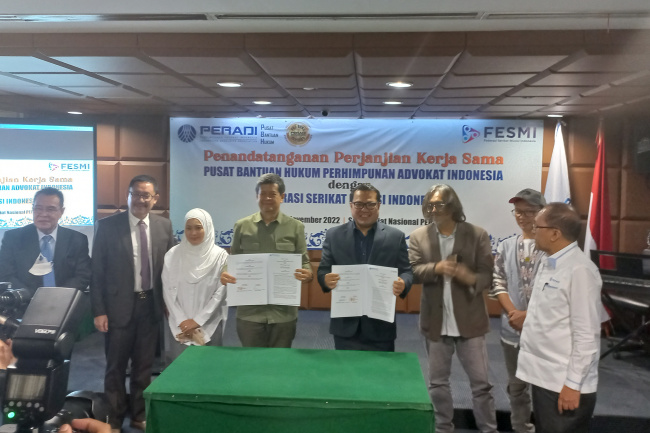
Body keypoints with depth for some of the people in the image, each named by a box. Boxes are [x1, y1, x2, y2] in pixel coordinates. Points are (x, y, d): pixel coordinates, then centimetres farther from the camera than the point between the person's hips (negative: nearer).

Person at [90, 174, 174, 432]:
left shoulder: (164, 226, 1)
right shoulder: (108, 226, -7)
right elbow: (97, 272, -6)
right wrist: (99, 310, -9)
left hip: (151, 305, 3)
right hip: (119, 306, -2)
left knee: (144, 366, 14)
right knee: (116, 367, 9)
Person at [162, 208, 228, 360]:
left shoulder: (220, 256, -5)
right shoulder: (172, 255, 0)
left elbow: (220, 293, -5)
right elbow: (168, 291, 2)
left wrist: (198, 320, -7)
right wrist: (181, 321, -4)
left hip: (210, 325, -1)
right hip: (180, 326, 1)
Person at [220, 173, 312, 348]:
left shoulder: (296, 227, 4)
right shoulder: (242, 226, 5)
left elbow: (304, 262, 5)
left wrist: (307, 274, -18)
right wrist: (225, 274, -11)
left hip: (284, 312, 0)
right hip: (249, 311, 0)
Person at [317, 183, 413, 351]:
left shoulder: (395, 236, 2)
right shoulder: (334, 235, 4)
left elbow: (406, 271, 2)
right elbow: (323, 270, 4)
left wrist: (403, 284, -21)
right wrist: (326, 280, -20)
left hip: (381, 324, 0)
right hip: (345, 324, 1)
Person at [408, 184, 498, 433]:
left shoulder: (477, 235, -3)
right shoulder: (419, 236, 2)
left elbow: (488, 275, -6)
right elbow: (413, 271, -9)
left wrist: (472, 278, -29)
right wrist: (437, 267, -29)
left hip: (469, 320, -2)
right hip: (436, 322, 2)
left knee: (480, 382, 7)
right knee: (437, 382, 15)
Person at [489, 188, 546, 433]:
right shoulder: (505, 247, 6)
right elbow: (497, 283, 3)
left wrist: (530, 315, -15)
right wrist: (514, 314, -9)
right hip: (513, 329, 4)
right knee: (516, 387, 17)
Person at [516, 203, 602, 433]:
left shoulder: (579, 270, -19)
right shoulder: (549, 263, 9)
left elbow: (586, 335, -20)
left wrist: (573, 384, -18)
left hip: (564, 384, -9)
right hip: (543, 377, 9)